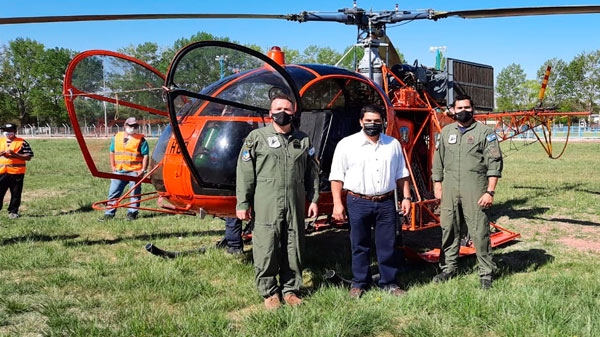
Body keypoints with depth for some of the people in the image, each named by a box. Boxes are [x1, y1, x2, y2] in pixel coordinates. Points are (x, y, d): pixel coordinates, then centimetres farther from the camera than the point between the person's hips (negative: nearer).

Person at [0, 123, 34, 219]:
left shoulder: (22, 142, 0)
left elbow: (28, 157, -6)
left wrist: (14, 154, -17)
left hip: (17, 172, -3)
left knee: (16, 194, 5)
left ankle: (13, 211, 17)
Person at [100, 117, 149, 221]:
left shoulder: (141, 139, 2)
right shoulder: (116, 137, 13)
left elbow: (145, 155, -2)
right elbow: (112, 153, 19)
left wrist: (143, 170, -10)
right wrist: (113, 166, 8)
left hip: (135, 171, -3)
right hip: (119, 171, 3)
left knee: (135, 193, 1)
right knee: (113, 192, 4)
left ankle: (132, 213, 10)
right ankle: (109, 214, 10)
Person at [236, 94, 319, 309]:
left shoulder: (303, 140, 13)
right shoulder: (257, 138, 2)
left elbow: (312, 172, 18)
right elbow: (245, 174, -1)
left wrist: (313, 199, 12)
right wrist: (242, 203, -4)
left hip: (295, 206, 4)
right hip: (266, 207, -3)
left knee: (294, 248, 9)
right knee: (266, 249, 1)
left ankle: (290, 289, 25)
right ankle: (269, 292, 17)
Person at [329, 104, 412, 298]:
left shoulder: (393, 144, 10)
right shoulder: (347, 144, -1)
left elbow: (401, 174, 16)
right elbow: (337, 177, -2)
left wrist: (406, 197, 9)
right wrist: (337, 203, -7)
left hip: (386, 203, 3)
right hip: (358, 203, -2)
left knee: (388, 245, 7)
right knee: (360, 246, 7)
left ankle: (388, 283, 20)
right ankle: (359, 283, 20)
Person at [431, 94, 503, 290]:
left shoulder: (485, 132, 0)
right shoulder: (446, 131, 14)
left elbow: (494, 164, -4)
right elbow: (438, 161, 19)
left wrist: (490, 192, -10)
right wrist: (437, 185, 13)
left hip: (475, 192, -4)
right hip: (449, 191, 4)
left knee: (480, 232, -2)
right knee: (449, 230, 10)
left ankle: (486, 273, 11)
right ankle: (448, 269, 23)